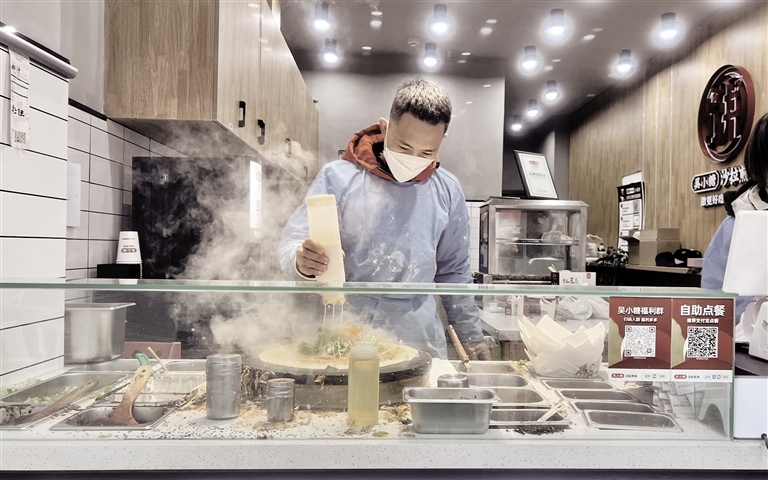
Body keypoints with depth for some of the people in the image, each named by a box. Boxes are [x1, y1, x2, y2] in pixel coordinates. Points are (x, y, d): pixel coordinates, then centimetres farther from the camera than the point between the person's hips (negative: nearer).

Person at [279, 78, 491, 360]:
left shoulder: (447, 191, 2)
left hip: (419, 336, 3)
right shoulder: (338, 177, -7)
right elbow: (293, 242, -7)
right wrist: (301, 260, -31)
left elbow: (454, 271, 12)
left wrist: (472, 338, 15)